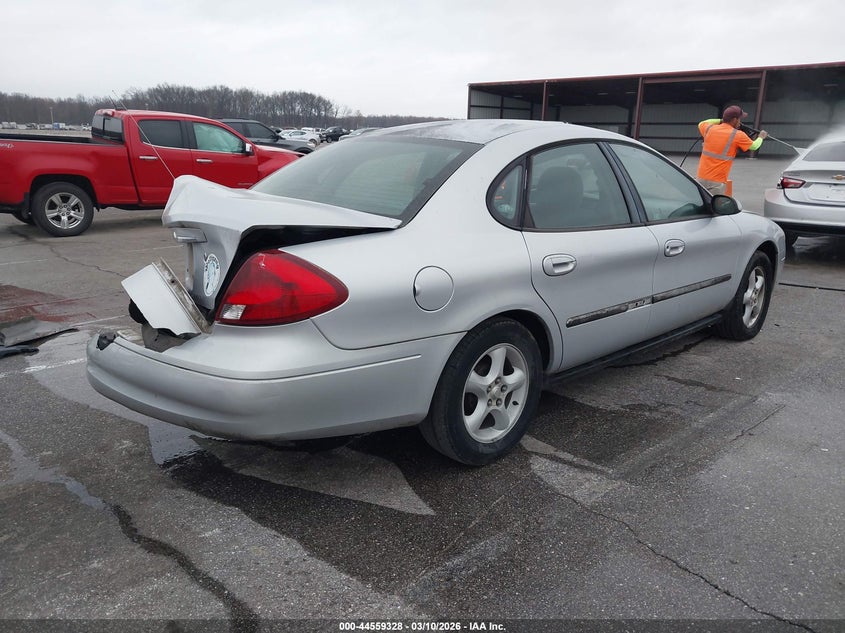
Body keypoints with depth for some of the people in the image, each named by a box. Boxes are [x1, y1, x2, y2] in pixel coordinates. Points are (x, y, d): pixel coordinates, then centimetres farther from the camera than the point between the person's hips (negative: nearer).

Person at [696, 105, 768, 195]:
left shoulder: (710, 129, 5)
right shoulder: (737, 135, -5)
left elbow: (701, 124, 31)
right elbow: (754, 146, 12)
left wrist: (721, 121, 29)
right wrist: (761, 137, 33)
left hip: (701, 178, 5)